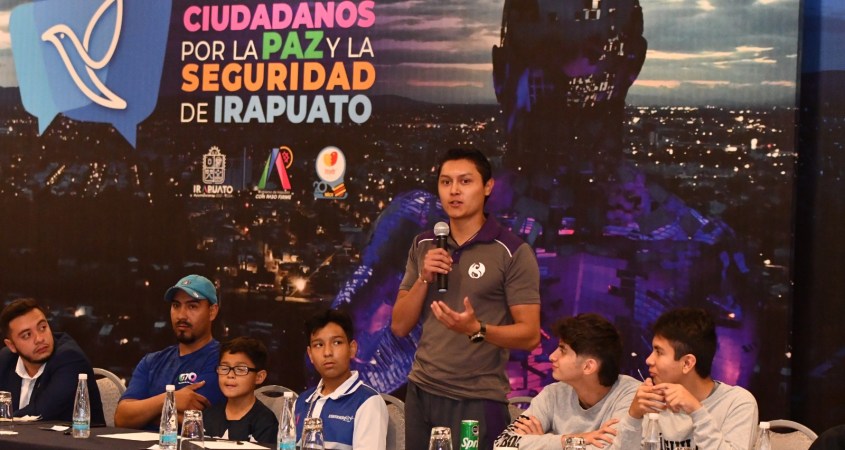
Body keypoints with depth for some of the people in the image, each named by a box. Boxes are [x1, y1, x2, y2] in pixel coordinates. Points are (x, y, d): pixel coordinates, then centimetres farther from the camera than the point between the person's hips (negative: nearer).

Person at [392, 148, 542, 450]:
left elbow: (530, 335, -10)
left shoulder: (513, 253, -8)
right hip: (421, 393, 5)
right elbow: (400, 327, 7)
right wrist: (424, 278, -8)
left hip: (478, 399, -4)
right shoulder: (423, 246, 8)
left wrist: (477, 329, -26)